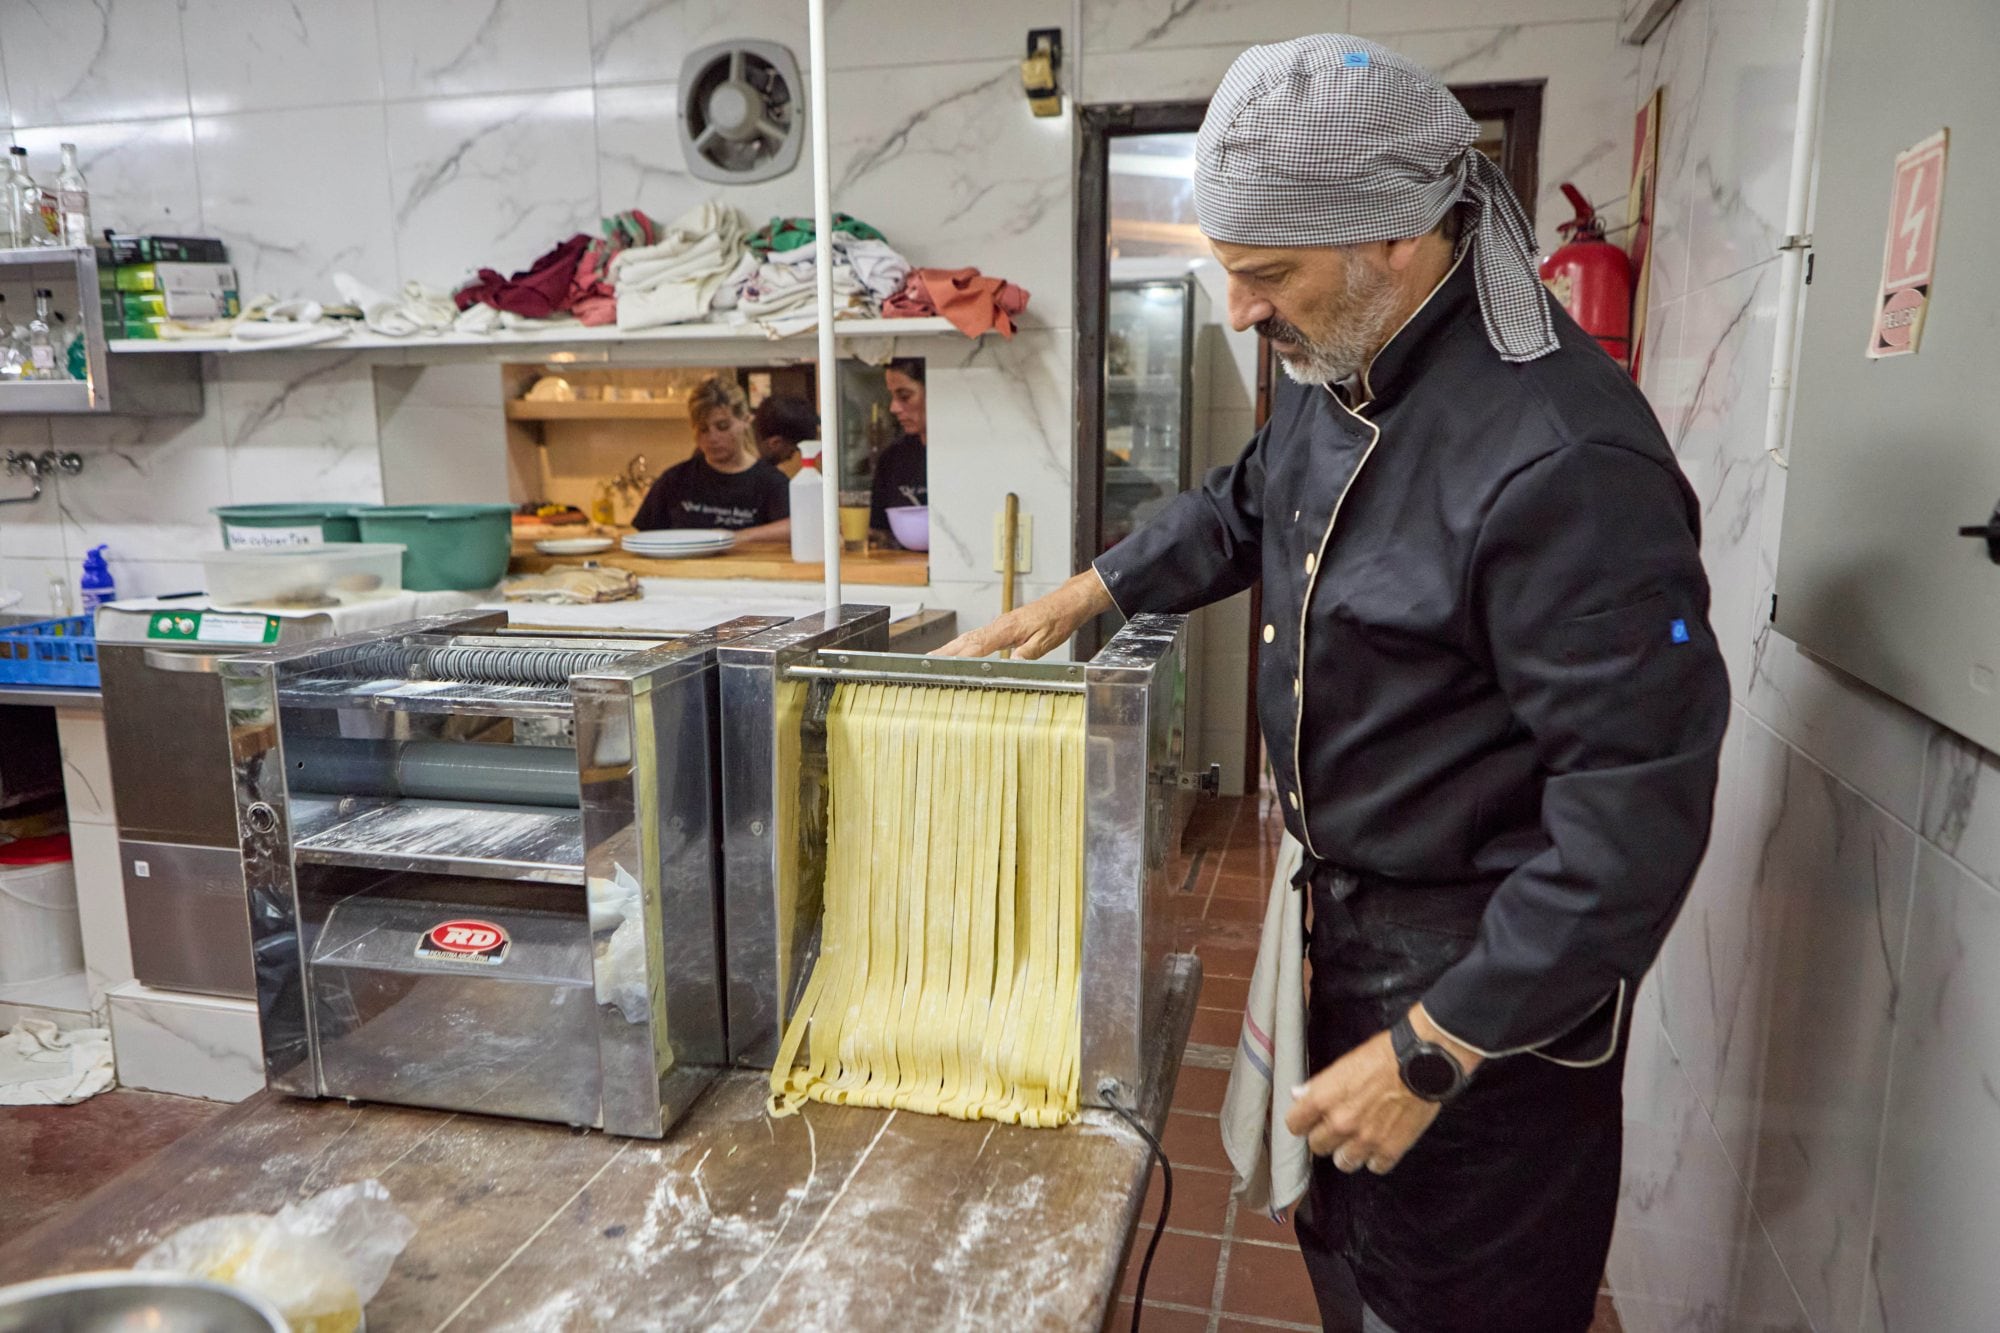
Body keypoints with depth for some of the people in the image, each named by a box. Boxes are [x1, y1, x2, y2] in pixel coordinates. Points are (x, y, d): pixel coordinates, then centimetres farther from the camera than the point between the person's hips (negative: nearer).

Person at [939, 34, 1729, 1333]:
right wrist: (1075, 600, 15)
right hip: (1352, 923, 8)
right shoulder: (1341, 372, -1)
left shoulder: (1561, 458, -29)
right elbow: (1247, 505, 20)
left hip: (1489, 980, -8)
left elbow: (1637, 808, -27)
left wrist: (1430, 1055, -23)